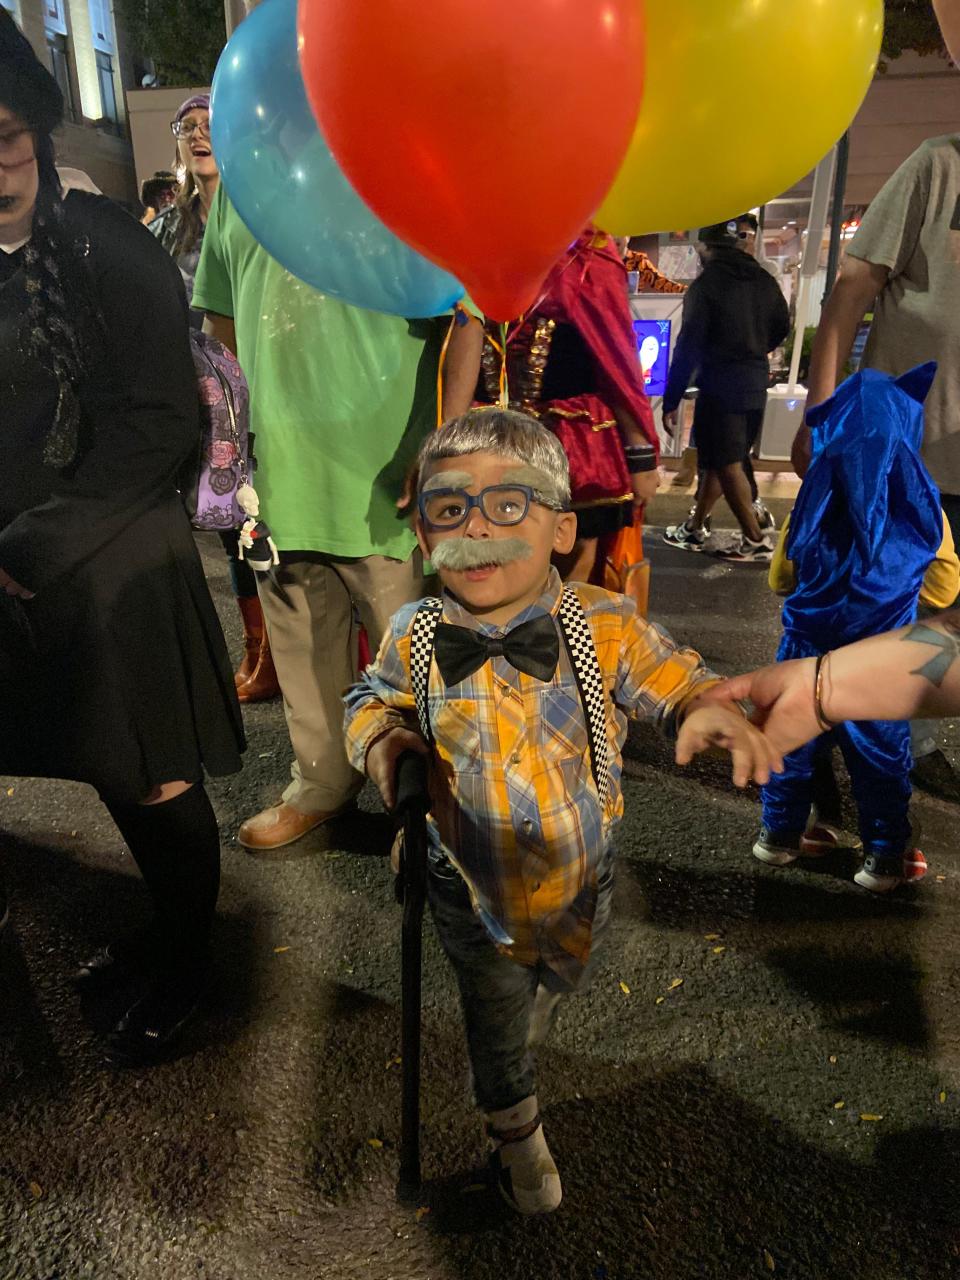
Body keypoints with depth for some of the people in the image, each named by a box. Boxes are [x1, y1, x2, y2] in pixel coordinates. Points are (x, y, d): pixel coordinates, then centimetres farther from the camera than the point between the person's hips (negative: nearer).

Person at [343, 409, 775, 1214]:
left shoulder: (606, 626, -22)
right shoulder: (412, 640, -18)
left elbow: (675, 683, -12)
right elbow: (375, 698, 0)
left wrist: (710, 711, -34)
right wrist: (379, 736, -21)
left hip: (581, 876, 1)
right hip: (473, 890, -1)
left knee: (563, 979, 33)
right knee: (495, 1015, 22)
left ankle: (535, 1008, 68)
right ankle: (517, 1133, 51)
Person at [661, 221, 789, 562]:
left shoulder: (705, 285, -11)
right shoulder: (763, 280, 9)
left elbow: (688, 346, -15)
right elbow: (781, 328, 20)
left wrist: (670, 401, -12)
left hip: (721, 384, -7)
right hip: (756, 383, 7)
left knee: (727, 464, -1)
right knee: (719, 459, 15)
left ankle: (756, 540, 0)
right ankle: (694, 527, 25)